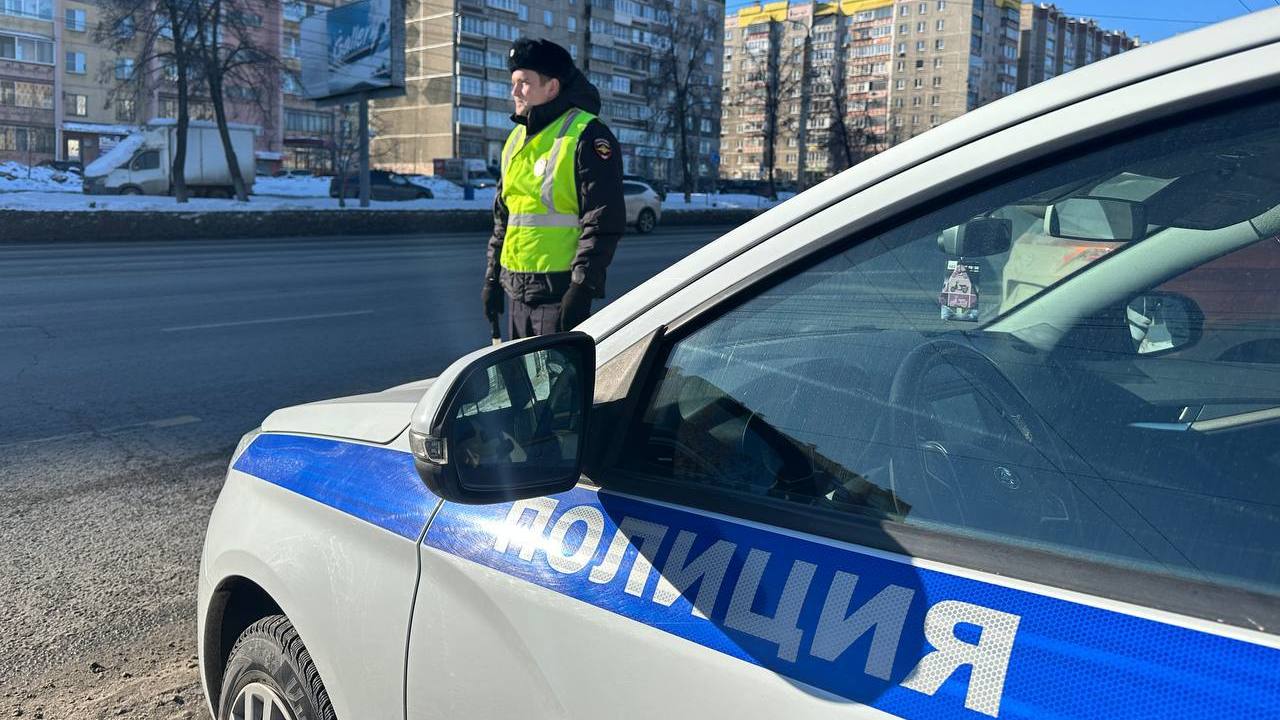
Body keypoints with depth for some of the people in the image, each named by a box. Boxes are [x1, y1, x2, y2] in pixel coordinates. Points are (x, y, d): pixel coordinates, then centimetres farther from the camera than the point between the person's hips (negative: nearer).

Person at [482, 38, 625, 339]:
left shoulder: (585, 136, -10)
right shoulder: (517, 139, 16)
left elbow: (604, 221, -16)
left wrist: (582, 288, -20)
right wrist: (492, 278, 19)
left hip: (560, 290, -8)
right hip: (517, 289, 8)